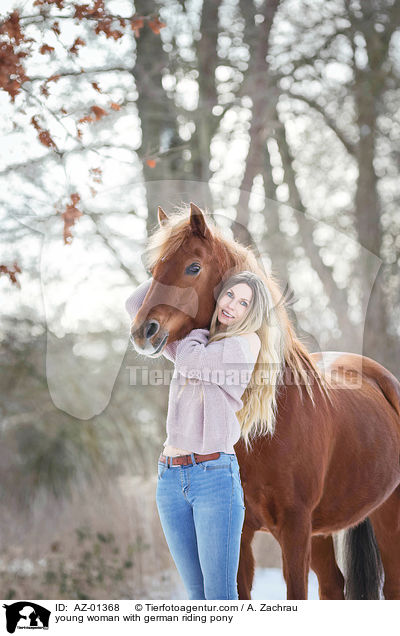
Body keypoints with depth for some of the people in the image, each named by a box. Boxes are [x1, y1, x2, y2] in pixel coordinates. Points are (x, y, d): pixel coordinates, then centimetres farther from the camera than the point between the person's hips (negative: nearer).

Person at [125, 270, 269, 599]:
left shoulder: (246, 344, -3)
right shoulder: (194, 343, 16)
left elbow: (188, 361, -13)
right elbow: (137, 306, 18)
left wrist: (205, 327, 5)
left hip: (215, 476, -6)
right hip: (170, 478, 6)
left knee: (220, 597, -9)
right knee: (197, 594, 10)